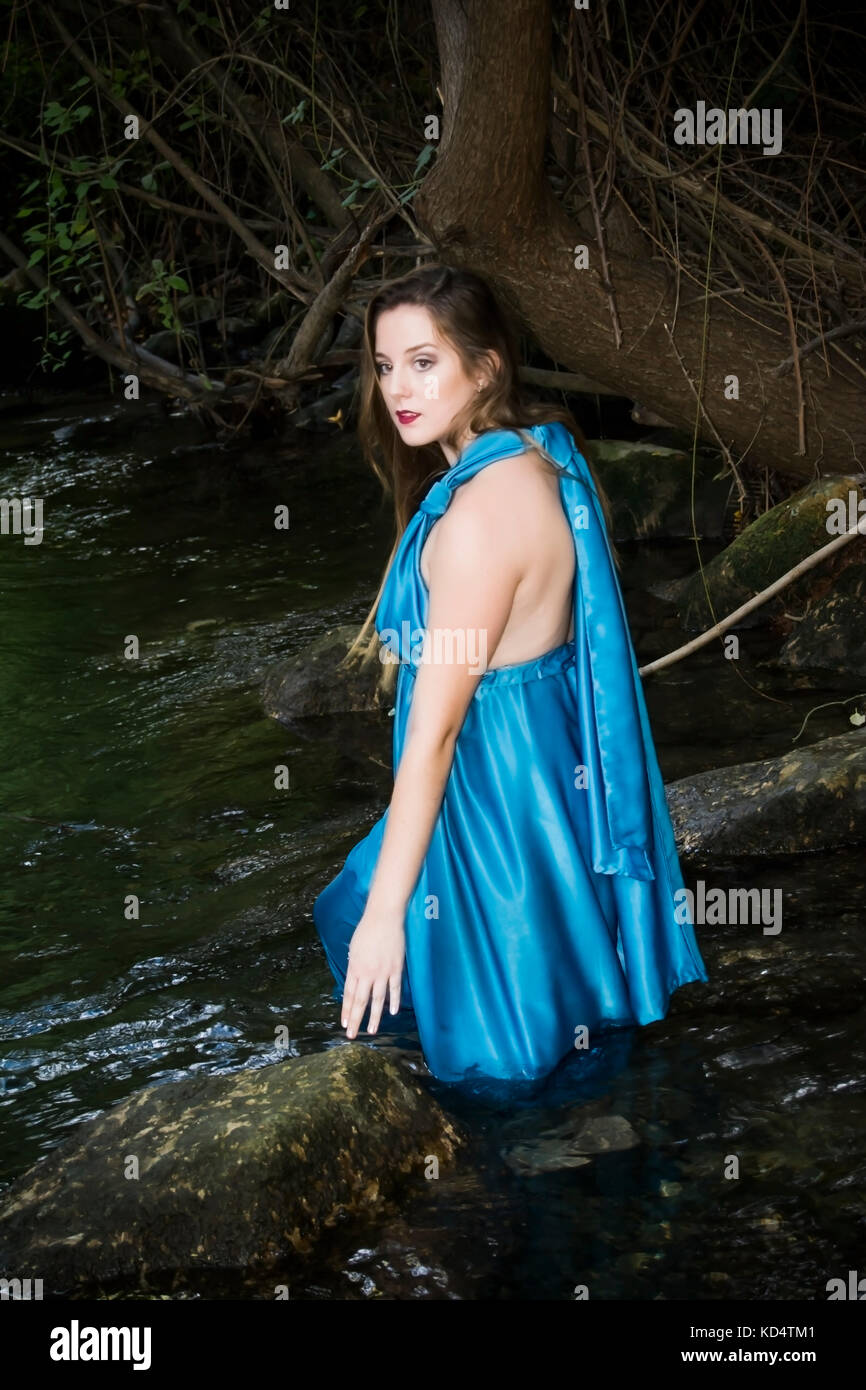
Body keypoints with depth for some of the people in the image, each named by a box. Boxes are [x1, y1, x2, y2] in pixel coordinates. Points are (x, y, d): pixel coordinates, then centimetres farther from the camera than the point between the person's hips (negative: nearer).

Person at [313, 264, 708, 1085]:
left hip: (498, 791, -10)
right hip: (552, 762, 10)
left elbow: (433, 731, -27)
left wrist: (384, 913, -22)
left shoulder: (480, 514, -28)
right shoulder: (543, 454, 1)